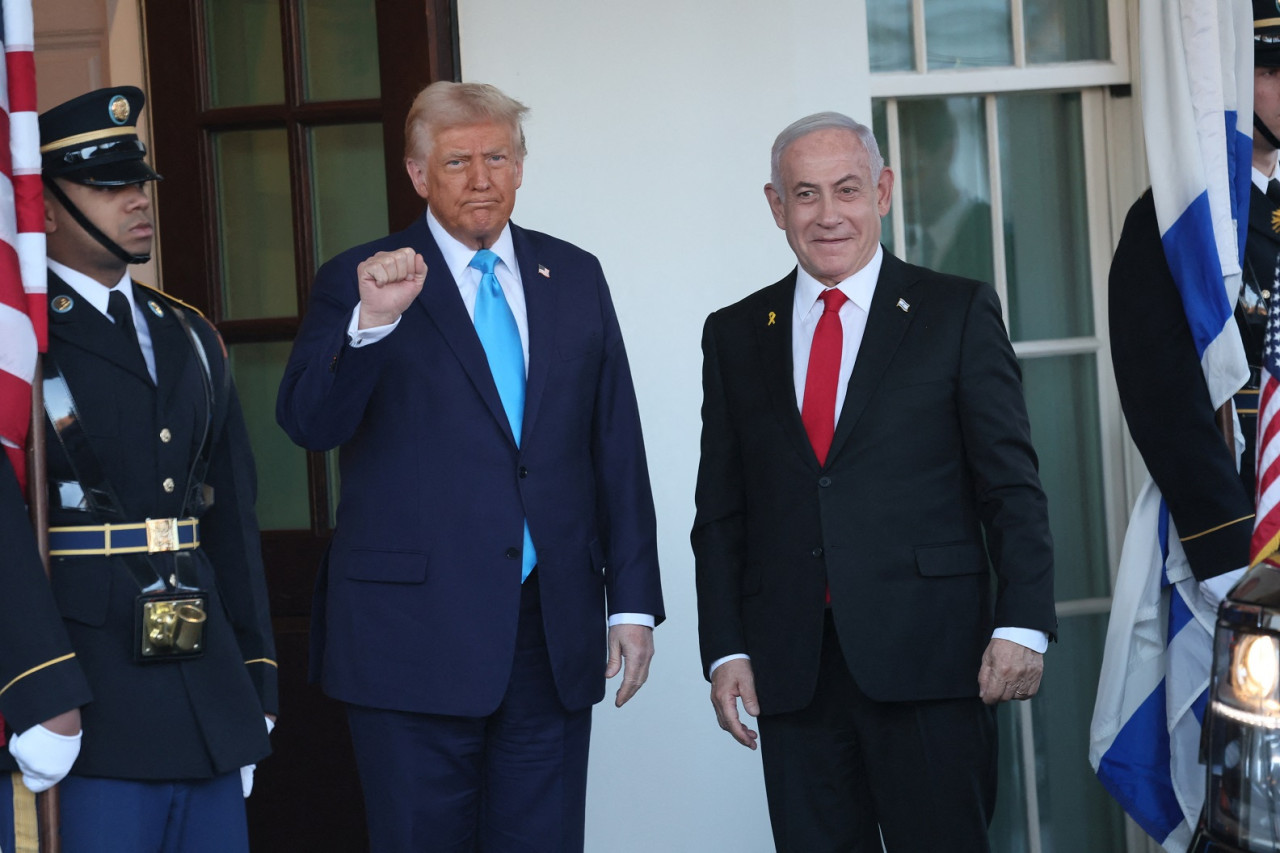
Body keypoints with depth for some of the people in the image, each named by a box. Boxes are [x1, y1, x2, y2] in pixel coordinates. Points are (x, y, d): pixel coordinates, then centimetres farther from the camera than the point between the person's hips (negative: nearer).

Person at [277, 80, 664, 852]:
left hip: (554, 635, 3)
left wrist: (633, 601, 8)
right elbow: (308, 424, -13)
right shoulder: (358, 283, 0)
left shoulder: (575, 276, 11)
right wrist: (370, 322, -29)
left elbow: (616, 448, 12)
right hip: (416, 638, -3)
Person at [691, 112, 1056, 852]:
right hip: (790, 671, 3)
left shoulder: (959, 313, 4)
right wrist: (725, 650, 3)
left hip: (929, 660, -2)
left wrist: (1022, 625, -9)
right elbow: (720, 513, 12)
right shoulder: (735, 336, 12)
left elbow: (1013, 485, 1)